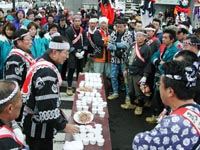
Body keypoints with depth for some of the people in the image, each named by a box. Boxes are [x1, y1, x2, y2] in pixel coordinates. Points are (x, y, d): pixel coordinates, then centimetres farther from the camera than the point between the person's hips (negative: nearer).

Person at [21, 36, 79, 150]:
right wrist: (63, 125, -19)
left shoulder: (43, 63, 7)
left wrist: (59, 114, 21)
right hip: (38, 127, -10)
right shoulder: (46, 72, -26)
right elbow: (47, 107, -29)